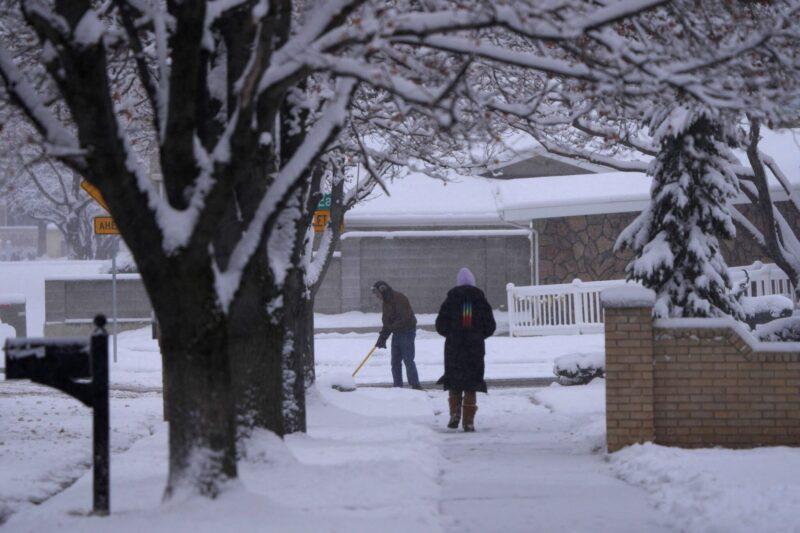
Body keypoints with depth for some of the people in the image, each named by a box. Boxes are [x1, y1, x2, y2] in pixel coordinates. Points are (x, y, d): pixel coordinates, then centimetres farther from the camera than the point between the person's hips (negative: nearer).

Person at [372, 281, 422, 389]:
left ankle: (415, 386, -10)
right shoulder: (386, 302, 12)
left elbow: (403, 319, -24)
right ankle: (398, 386, 12)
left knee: (408, 360, -11)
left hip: (407, 332, -9)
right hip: (397, 333, 9)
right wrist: (382, 338, 6)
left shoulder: (399, 299, -17)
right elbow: (387, 322, 16)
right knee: (395, 361, 8)